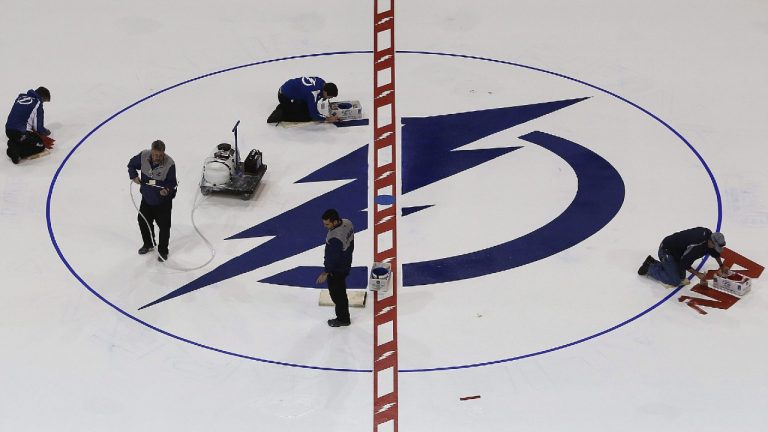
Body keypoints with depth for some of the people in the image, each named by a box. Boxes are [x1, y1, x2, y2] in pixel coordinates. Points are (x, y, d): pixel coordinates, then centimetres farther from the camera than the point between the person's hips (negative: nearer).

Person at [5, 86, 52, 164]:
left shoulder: (20, 97, 12)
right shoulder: (37, 103, -7)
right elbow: (39, 128, -6)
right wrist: (47, 132, 18)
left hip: (8, 131, 7)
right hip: (21, 133, -7)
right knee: (40, 145, 13)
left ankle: (14, 145, 5)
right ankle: (18, 152, -9)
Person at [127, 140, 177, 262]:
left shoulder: (170, 164, -27)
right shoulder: (143, 156, -17)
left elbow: (172, 182, -16)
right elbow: (132, 164, 2)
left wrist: (167, 189, -36)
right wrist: (134, 176, -15)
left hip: (163, 200, -4)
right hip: (147, 197, 4)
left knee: (164, 226, 1)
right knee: (143, 221, 19)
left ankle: (163, 251, 22)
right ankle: (148, 244, 44)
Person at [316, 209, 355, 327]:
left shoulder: (335, 238, -38)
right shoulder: (347, 223, -12)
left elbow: (333, 258, -27)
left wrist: (325, 273, -14)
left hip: (336, 270, -9)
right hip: (346, 265, 9)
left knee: (336, 293, 13)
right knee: (341, 291, 27)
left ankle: (343, 319, 32)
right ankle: (344, 315, 46)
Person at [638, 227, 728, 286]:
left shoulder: (708, 234, -9)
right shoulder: (696, 246, -37)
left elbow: (715, 252, 13)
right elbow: (685, 263, -28)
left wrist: (721, 266, 17)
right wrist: (698, 274, -19)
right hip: (666, 251, -9)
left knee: (681, 277, 13)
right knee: (675, 281, -10)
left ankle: (653, 263, 22)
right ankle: (649, 268, 5)